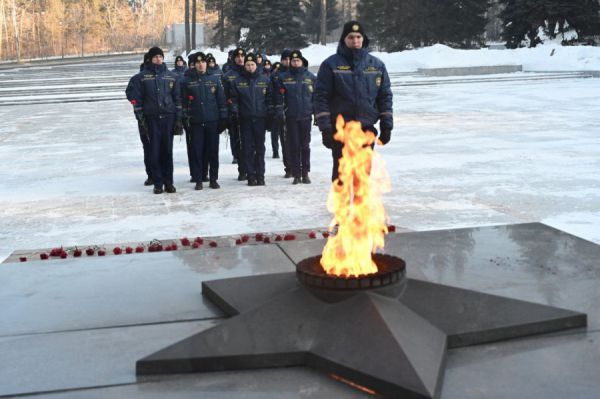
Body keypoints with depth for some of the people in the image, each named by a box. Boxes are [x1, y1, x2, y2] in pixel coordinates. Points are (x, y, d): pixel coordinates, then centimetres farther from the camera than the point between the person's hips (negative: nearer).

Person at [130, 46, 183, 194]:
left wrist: (178, 119, 4)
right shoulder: (141, 77, 3)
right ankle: (157, 183, 6)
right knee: (154, 152, -1)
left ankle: (168, 182, 11)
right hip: (151, 119, -1)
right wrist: (140, 118, -4)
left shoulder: (171, 76, 9)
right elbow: (136, 99, 2)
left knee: (167, 151, 4)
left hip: (168, 118, 1)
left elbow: (177, 98, 10)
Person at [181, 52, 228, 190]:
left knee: (213, 150, 3)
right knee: (197, 151, 1)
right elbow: (183, 101, 5)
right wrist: (185, 119, -1)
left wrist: (223, 118, 1)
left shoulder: (214, 79, 7)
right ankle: (198, 180, 7)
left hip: (212, 121, 0)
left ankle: (213, 179, 11)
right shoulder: (187, 81, 5)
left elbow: (221, 100, 7)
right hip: (195, 122, 0)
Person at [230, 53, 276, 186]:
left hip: (260, 119, 0)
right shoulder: (238, 81, 6)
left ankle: (260, 175, 7)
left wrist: (270, 114, 1)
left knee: (260, 148, 3)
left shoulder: (264, 80, 7)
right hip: (245, 120, 0)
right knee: (248, 149, 1)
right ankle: (251, 175, 5)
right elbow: (234, 99, 7)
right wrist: (235, 113, -3)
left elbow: (269, 99, 7)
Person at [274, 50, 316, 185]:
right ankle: (296, 174, 6)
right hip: (290, 117, 0)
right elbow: (278, 96, 3)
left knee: (305, 146, 6)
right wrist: (279, 111, -7)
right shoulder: (283, 77, 4)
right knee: (293, 146, 1)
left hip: (306, 116, 1)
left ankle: (305, 173, 13)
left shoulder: (310, 77, 6)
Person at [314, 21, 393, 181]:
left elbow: (385, 96, 11)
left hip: (367, 128, 3)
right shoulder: (331, 64, -2)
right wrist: (325, 128, -11)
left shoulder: (376, 65, 8)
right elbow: (321, 97, -5)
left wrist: (386, 125, 5)